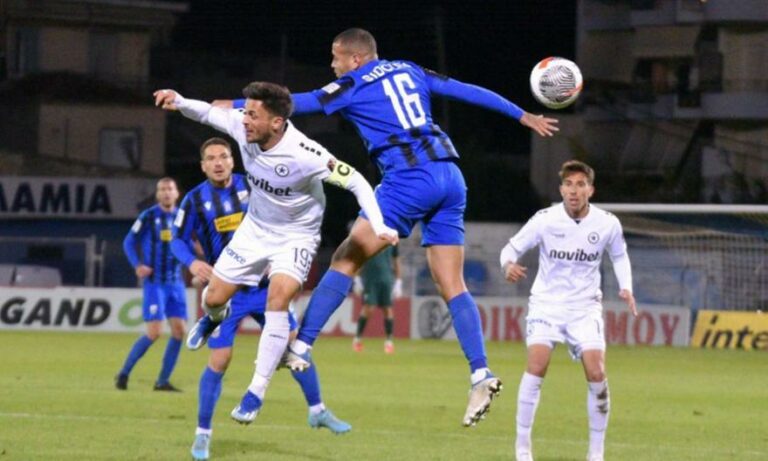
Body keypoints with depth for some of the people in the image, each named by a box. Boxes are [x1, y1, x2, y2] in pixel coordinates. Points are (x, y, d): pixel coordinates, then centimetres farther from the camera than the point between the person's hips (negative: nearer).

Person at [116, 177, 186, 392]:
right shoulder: (148, 216, -6)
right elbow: (129, 242, -2)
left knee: (179, 330, -2)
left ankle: (163, 381, 8)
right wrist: (137, 265, -16)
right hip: (154, 282, -5)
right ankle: (123, 373, 4)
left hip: (175, 282, 5)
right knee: (154, 333, -11)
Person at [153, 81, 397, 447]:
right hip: (255, 228, 5)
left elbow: (356, 182, -25)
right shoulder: (241, 127, -19)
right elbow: (208, 113, 0)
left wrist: (379, 226, -35)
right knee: (213, 298, 3)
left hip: (296, 235, -5)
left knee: (278, 299, -26)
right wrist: (179, 102, -20)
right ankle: (215, 319, 45)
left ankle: (257, 391, -18)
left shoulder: (304, 154, -33)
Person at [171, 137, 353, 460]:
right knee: (219, 360, -9)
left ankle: (318, 412, 20)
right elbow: (178, 239, 0)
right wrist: (191, 262, -19)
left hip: (263, 284, 3)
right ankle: (202, 434, 3)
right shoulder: (195, 200, -7)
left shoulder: (250, 186, -2)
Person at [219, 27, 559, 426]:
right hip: (450, 176, 6)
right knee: (452, 285, 4)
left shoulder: (353, 87, 3)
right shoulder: (409, 72, 20)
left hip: (409, 179, -6)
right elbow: (469, 92, 22)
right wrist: (523, 116, 31)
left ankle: (301, 347, -3)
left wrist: (234, 106, 13)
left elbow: (293, 104, 3)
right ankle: (480, 374, -8)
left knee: (347, 259, 1)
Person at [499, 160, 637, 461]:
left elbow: (619, 255, 15)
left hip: (585, 306, 1)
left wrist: (626, 287, -1)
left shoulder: (608, 224, -5)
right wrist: (509, 265, -26)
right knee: (537, 366, -22)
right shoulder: (545, 220, -11)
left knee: (596, 373, -13)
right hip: (546, 302, -1)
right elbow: (512, 247, -3)